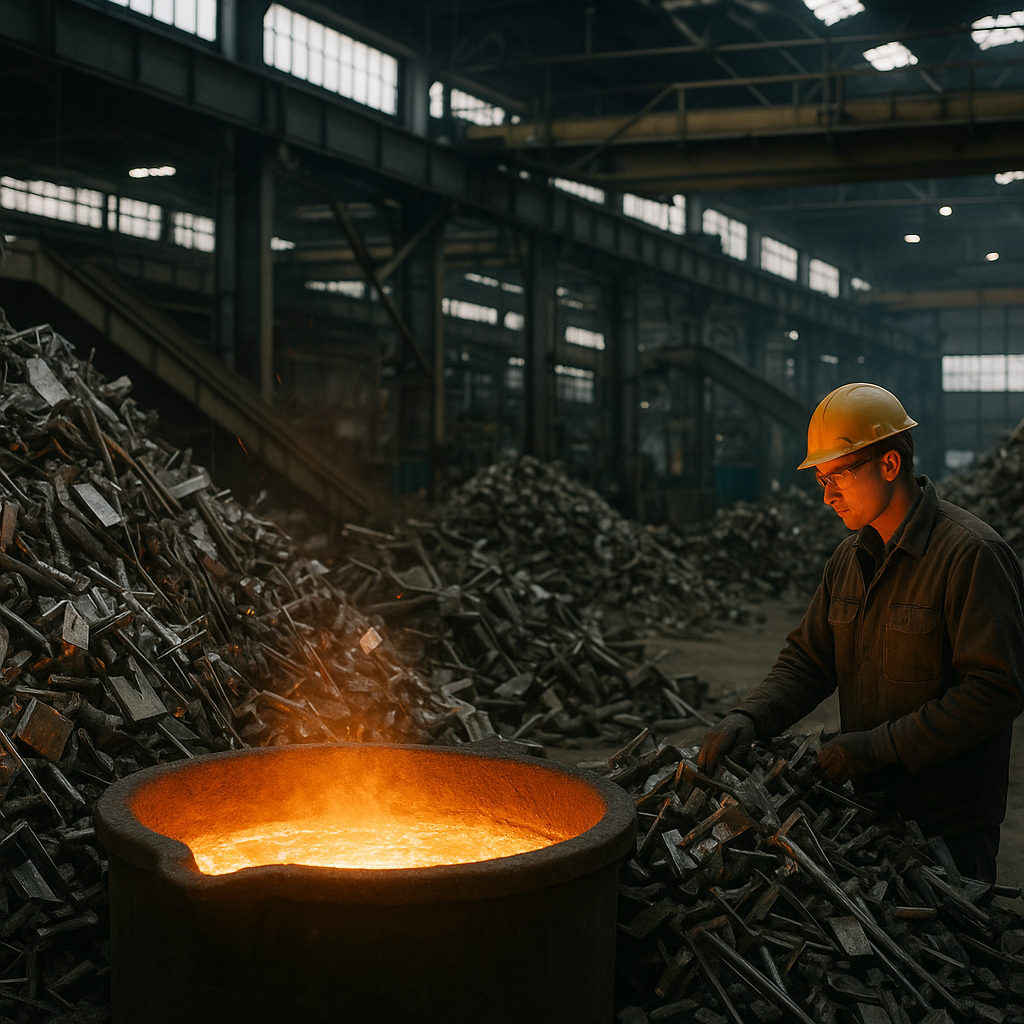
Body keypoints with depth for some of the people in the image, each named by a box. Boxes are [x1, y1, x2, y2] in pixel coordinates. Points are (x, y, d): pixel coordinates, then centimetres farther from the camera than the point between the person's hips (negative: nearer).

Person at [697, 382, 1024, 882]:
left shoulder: (971, 554, -17)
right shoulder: (850, 558, 8)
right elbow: (807, 660, 9)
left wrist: (880, 746, -23)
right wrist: (747, 717, -10)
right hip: (870, 804, 7)